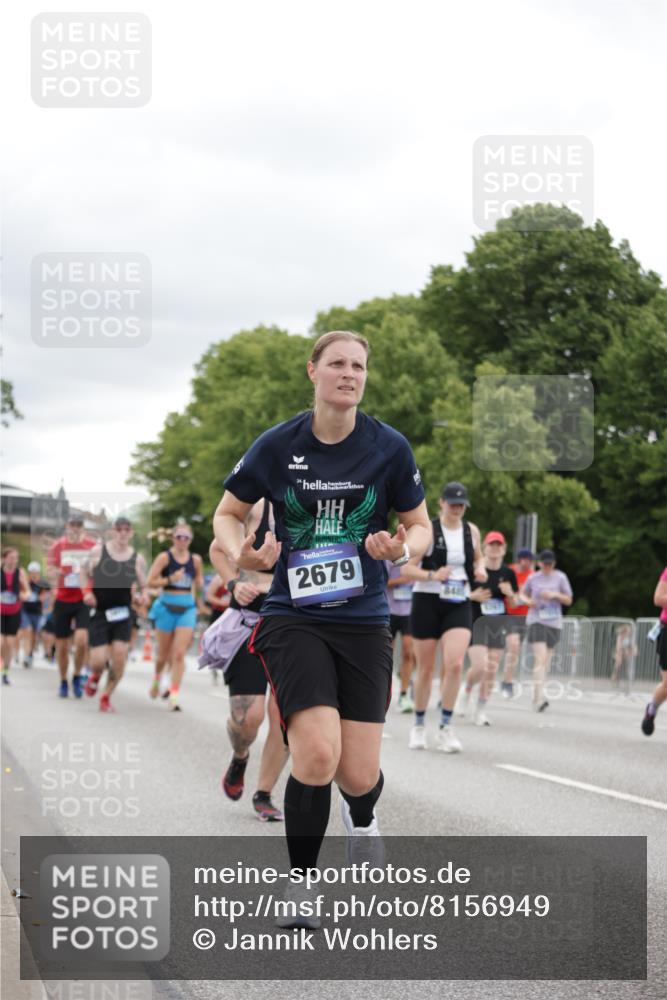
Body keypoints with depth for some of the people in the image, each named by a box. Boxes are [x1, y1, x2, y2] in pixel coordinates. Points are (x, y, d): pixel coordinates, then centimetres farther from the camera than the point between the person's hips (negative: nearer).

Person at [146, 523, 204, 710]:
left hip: (187, 609, 1)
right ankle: (157, 679, 43)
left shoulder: (195, 560, 4)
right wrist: (171, 579, -20)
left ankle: (174, 695, -8)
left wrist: (199, 583, -4)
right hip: (167, 607, -1)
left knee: (179, 654, -9)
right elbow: (150, 581, -9)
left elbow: (199, 584, 18)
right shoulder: (165, 557, -5)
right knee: (164, 653, 11)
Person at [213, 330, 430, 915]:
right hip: (293, 619, -1)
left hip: (364, 621, 1)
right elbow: (227, 514, 12)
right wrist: (240, 553, -10)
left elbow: (420, 526, 9)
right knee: (318, 756, -22)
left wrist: (401, 548, -13)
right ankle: (300, 886, 0)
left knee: (358, 777, -4)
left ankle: (363, 816, 38)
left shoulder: (389, 447, -1)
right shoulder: (277, 446, -2)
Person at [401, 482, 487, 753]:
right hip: (427, 601, -2)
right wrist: (432, 575, -24)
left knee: (455, 664, -16)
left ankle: (446, 727, -8)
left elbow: (478, 557, 26)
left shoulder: (471, 531, 7)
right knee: (426, 669, 4)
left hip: (459, 605, 2)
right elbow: (407, 569, -8)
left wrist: (480, 569, 4)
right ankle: (419, 725, 22)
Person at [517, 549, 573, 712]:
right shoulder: (533, 578, 5)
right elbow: (522, 594, 19)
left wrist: (555, 595, -11)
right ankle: (539, 698, -24)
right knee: (540, 658, -18)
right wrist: (527, 600, -3)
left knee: (546, 662, 8)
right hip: (536, 621, -2)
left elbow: (568, 600, 7)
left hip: (554, 623, 2)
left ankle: (537, 698, 24)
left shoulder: (560, 577, 5)